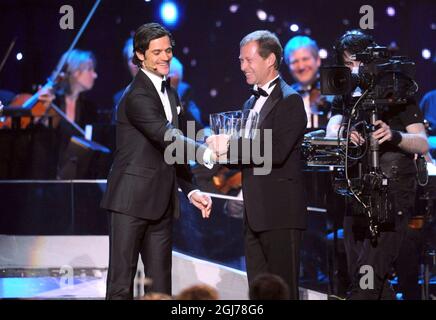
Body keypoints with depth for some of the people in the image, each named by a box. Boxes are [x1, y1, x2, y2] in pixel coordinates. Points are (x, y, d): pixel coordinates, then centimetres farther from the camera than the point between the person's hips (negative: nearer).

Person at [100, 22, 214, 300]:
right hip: (132, 198, -8)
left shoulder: (170, 94, 16)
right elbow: (167, 138, -26)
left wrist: (191, 190, 13)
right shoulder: (137, 96, -13)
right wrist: (207, 154, -38)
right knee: (122, 281, -5)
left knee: (161, 284, 8)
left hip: (161, 202, 9)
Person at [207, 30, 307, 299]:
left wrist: (230, 145, -19)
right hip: (256, 214, 9)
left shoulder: (289, 100, -9)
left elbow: (276, 151, -21)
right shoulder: (252, 102, 19)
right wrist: (224, 151, -3)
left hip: (280, 213, -9)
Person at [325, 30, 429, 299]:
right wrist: (344, 132, -28)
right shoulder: (345, 97, 14)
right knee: (377, 284, 10)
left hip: (393, 198, -6)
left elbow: (422, 144, -7)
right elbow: (332, 129, -4)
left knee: (367, 278, -16)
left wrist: (394, 136, -28)